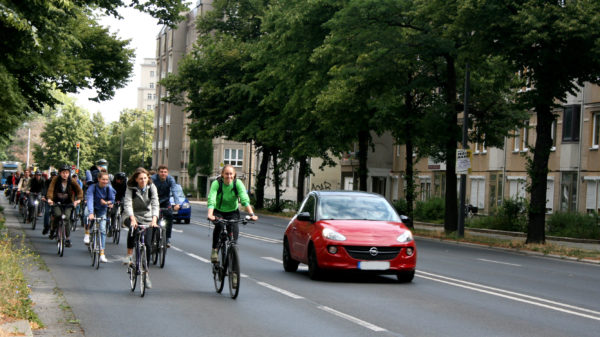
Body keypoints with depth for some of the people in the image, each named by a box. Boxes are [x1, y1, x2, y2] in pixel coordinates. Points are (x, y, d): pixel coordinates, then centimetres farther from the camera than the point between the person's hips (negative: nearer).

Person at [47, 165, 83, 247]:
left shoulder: (72, 181, -11)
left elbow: (79, 191, -8)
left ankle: (68, 239, -6)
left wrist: (78, 199, -25)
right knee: (57, 214, -25)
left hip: (68, 203, 0)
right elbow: (51, 189, -21)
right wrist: (49, 199, -37)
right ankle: (53, 230, 4)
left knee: (67, 217, -17)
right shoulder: (55, 179, -13)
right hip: (57, 202, 0)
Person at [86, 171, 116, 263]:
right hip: (93, 208, -2)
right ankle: (87, 234, -8)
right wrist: (91, 213, -47)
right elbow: (89, 200, -33)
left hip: (102, 211, 2)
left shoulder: (109, 188, -15)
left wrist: (106, 202, -30)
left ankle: (102, 254, -4)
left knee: (103, 230, -7)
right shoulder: (92, 187, -22)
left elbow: (112, 200, -6)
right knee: (88, 217, -35)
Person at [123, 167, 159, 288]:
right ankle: (129, 254, -21)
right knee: (133, 229, -37)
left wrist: (154, 219, -33)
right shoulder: (131, 188, -13)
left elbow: (155, 204, -17)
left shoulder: (151, 187, -8)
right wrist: (132, 219, -41)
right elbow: (127, 204, -24)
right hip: (132, 216, -2)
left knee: (147, 244, -6)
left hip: (146, 217, 2)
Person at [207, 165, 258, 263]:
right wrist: (210, 214, -49)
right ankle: (214, 250, -16)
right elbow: (211, 200, -32)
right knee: (219, 225, -30)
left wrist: (251, 214, -39)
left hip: (232, 211, 1)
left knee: (234, 229, -22)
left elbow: (245, 200, -26)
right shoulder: (216, 183, -20)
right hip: (218, 211, -1)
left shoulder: (238, 183, -16)